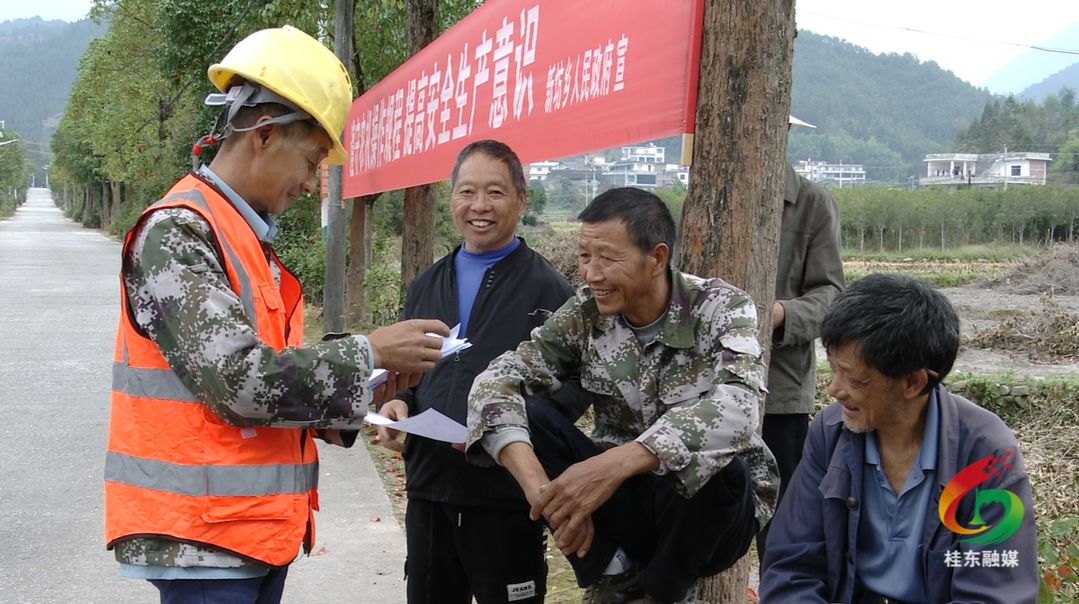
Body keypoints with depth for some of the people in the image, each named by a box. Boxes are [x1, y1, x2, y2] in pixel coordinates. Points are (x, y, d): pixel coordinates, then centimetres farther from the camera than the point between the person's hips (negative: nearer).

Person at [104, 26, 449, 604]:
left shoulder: (250, 241, 15)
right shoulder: (177, 232, -14)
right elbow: (237, 377, -24)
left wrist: (356, 395, 3)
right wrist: (367, 353, -15)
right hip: (204, 539, -9)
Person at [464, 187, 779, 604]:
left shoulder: (720, 308, -15)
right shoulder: (586, 313, -5)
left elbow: (737, 408, -34)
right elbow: (498, 382, -15)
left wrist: (616, 464, -46)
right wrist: (538, 485, -33)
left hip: (709, 508, -2)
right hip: (618, 504, 2)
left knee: (719, 465, -35)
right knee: (529, 419, -18)